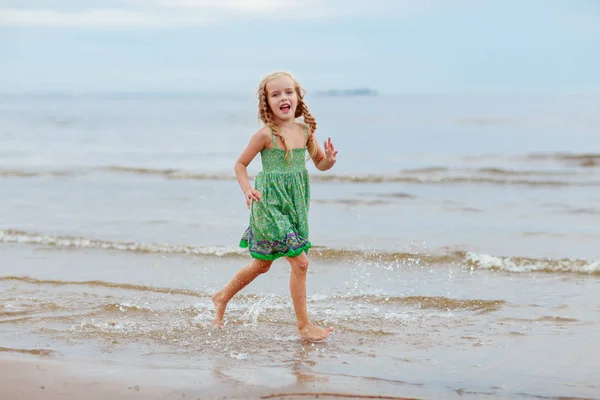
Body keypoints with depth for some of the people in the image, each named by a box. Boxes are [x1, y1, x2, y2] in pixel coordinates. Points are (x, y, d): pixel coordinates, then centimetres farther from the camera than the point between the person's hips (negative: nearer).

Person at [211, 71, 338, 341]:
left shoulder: (305, 130, 1)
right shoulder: (266, 134, -13)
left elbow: (320, 164, 12)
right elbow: (240, 164, -3)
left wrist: (329, 160, -10)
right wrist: (247, 189, -18)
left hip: (294, 204, 7)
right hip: (270, 203, -7)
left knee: (262, 264, 19)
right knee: (300, 262, -10)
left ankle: (222, 298, 40)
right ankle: (304, 325, 2)